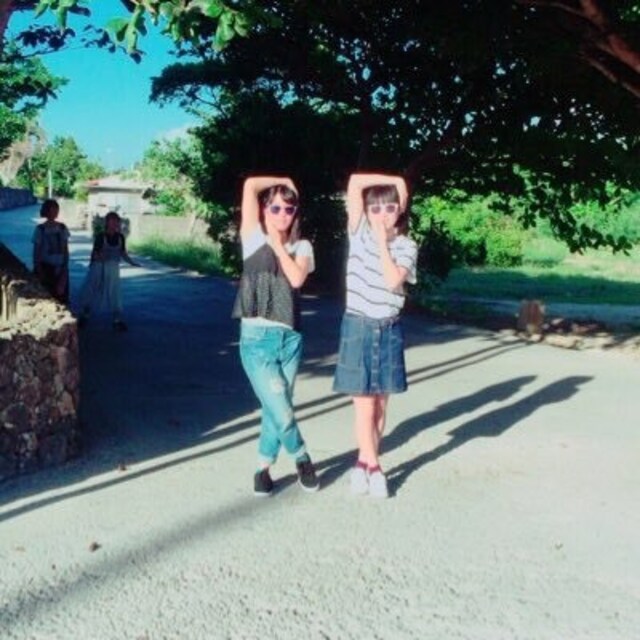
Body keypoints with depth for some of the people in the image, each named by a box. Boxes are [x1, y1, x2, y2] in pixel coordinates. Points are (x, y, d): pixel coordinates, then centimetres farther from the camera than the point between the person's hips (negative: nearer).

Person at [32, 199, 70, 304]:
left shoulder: (62, 228, 4)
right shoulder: (40, 229, -7)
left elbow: (66, 250, 7)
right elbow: (36, 252, -6)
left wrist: (65, 268, 1)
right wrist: (39, 271, -10)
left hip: (60, 269, 4)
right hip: (46, 268, -4)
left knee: (61, 297, 4)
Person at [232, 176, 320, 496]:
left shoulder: (302, 247, 9)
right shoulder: (254, 239, 2)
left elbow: (296, 278, -11)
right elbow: (250, 185, -6)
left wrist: (278, 244, -3)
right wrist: (285, 182, 7)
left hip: (289, 338, 3)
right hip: (256, 338, -3)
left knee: (275, 410, 7)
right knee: (282, 414, -8)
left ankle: (263, 468, 26)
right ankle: (302, 458, 19)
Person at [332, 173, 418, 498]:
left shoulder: (406, 246, 0)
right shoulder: (359, 233, -2)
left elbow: (393, 281, -18)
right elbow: (355, 183, -12)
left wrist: (383, 240, -14)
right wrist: (396, 179, -6)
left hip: (389, 330, 2)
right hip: (358, 327, -2)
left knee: (380, 403, 7)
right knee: (364, 404, -2)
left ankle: (364, 461, 21)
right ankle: (373, 466, 12)